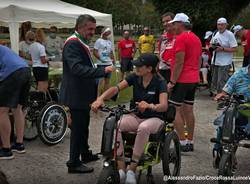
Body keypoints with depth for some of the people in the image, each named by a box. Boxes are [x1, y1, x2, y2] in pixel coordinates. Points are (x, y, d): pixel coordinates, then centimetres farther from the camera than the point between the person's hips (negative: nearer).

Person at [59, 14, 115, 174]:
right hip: (76, 95, -10)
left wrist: (102, 72, 9)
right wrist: (102, 71, -34)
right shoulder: (72, 43, -19)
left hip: (83, 94, 10)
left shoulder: (82, 43, 15)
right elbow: (77, 68, -31)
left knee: (83, 125, 21)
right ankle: (74, 163, 7)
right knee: (78, 128, -3)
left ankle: (85, 154, 37)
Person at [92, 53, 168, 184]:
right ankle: (121, 168, -23)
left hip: (154, 118, -4)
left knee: (143, 128, -41)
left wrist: (149, 106, -48)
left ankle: (132, 169, -27)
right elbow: (116, 88, -13)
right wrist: (100, 99, -31)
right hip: (135, 116, 4)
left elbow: (164, 106, -27)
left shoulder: (159, 83, -13)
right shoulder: (135, 78, -2)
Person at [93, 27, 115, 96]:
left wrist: (113, 60, 9)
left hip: (109, 63, 6)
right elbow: (94, 52, -9)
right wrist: (100, 59, -17)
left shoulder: (110, 42, 14)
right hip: (101, 64, -6)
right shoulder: (99, 41, -5)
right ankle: (98, 96, 0)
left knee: (107, 80, 9)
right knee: (100, 80, -6)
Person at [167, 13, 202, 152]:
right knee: (188, 110, 12)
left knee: (175, 111, -4)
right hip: (194, 79, 9)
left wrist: (172, 82, -16)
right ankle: (190, 142, 17)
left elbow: (179, 62, -19)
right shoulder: (196, 39, 15)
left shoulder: (181, 38, -14)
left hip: (182, 80, -9)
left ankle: (183, 143, -5)